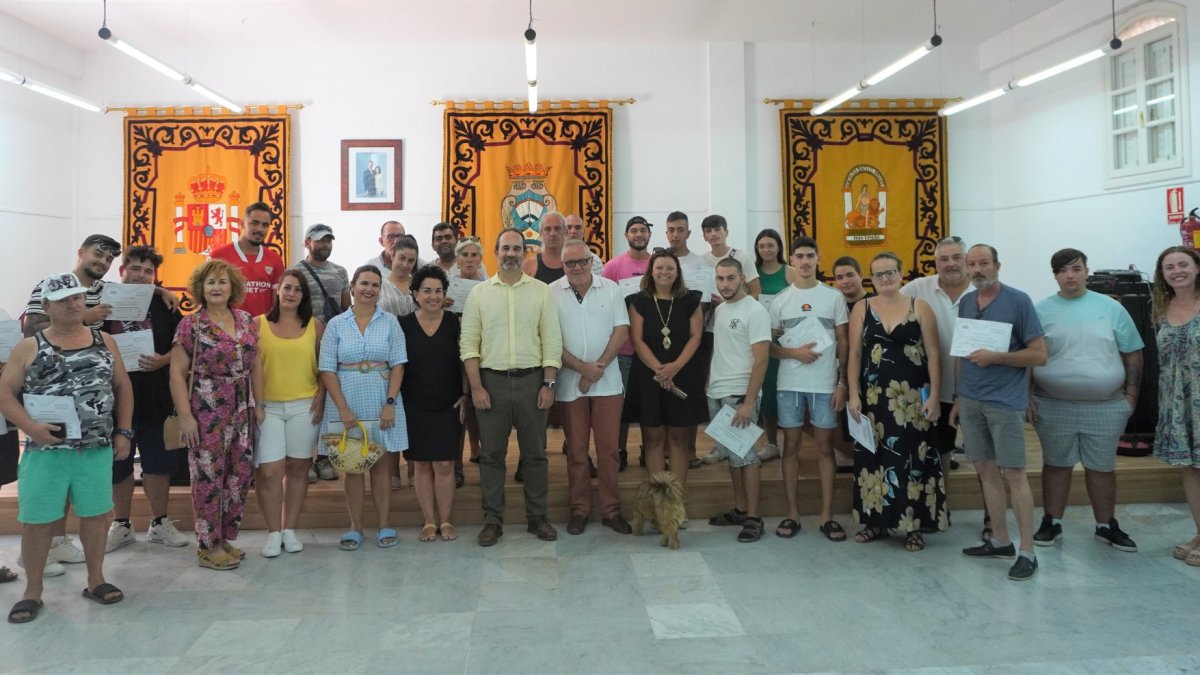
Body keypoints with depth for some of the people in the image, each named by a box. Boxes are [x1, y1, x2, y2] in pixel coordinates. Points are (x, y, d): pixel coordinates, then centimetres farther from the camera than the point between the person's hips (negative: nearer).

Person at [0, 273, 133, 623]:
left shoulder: (103, 341, 8)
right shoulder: (29, 347, 1)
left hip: (97, 448, 2)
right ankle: (32, 591, 20)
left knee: (95, 515, 9)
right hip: (46, 450, -2)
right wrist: (30, 426, -18)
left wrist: (123, 431, 5)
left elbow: (122, 386, 11)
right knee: (36, 521, 4)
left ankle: (95, 580, 24)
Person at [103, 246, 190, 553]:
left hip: (155, 398, 0)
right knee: (118, 464, 12)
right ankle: (121, 525, 28)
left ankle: (160, 523, 23)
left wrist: (162, 360, -16)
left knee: (158, 462, 9)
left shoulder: (164, 305, 2)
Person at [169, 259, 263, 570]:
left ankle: (226, 537, 24)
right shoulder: (190, 325, -7)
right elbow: (177, 373, -8)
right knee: (209, 477, 1)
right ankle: (209, 547, 14)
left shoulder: (246, 320, 7)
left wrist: (259, 403, 10)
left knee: (240, 474, 9)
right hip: (206, 412, -5)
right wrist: (185, 416, -13)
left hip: (241, 411, 5)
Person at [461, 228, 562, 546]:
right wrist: (476, 387, -7)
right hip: (491, 380, 0)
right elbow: (468, 343, 0)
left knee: (535, 453, 8)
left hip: (532, 380, 0)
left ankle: (537, 517, 21)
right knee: (492, 454, 7)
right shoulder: (479, 293, 4)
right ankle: (493, 520, 18)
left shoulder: (541, 291, 3)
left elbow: (552, 341, 1)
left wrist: (549, 384, -6)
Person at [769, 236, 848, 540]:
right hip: (789, 384, 1)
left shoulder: (834, 297, 3)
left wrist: (842, 383, -2)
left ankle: (827, 515, 14)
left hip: (825, 384, -1)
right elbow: (770, 345, 6)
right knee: (791, 446, 6)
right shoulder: (780, 300, 4)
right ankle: (792, 513, 15)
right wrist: (794, 352, -13)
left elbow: (843, 343, 4)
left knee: (825, 447, 5)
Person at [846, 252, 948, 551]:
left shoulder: (920, 307, 2)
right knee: (874, 456, 5)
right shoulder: (862, 308, 6)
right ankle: (875, 521, 16)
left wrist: (934, 395, -7)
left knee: (913, 457, 1)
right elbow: (855, 354, 4)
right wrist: (853, 394, -4)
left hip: (912, 396, -1)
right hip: (874, 396, 2)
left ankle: (914, 525, 11)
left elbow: (933, 354, 0)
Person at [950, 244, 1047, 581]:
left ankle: (1027, 551, 4)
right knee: (986, 470, 10)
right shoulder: (965, 302, 10)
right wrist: (959, 398, 16)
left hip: (1005, 401, -5)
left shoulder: (1018, 301, -6)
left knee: (1013, 474, -3)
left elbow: (1039, 354, -7)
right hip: (970, 400, 6)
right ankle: (1000, 540, 21)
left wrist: (995, 357, -19)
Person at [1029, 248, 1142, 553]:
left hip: (1105, 406, 1)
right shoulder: (1041, 311, 0)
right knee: (1056, 465, 10)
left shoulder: (1111, 307, 3)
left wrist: (1131, 393, 0)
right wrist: (1026, 397, -5)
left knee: (1102, 467, 11)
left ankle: (1107, 526, 26)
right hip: (1052, 405, -1)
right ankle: (1051, 524, 21)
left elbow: (1132, 354, 7)